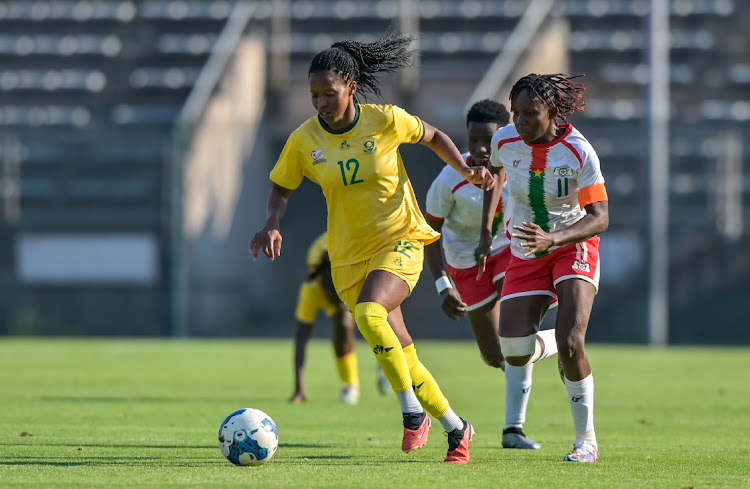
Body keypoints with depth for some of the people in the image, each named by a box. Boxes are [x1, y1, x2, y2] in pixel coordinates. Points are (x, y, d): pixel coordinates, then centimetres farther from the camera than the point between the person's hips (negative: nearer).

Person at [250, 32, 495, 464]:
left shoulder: (386, 120, -10)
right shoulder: (304, 140, -4)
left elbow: (433, 137, 8)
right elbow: (282, 189, 10)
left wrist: (466, 170, -5)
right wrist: (272, 225, -9)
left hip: (400, 241, -4)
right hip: (349, 256, 4)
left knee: (368, 313, -32)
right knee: (402, 357, 4)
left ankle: (413, 411, -19)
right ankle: (456, 428, 23)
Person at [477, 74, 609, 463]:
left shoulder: (579, 152, -23)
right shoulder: (505, 141, -11)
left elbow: (599, 218, -25)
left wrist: (551, 239, -41)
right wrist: (486, 232, 12)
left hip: (574, 246, -4)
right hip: (526, 255, 4)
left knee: (569, 343, -23)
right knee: (514, 354, -10)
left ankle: (586, 439, -4)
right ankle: (542, 347, 32)